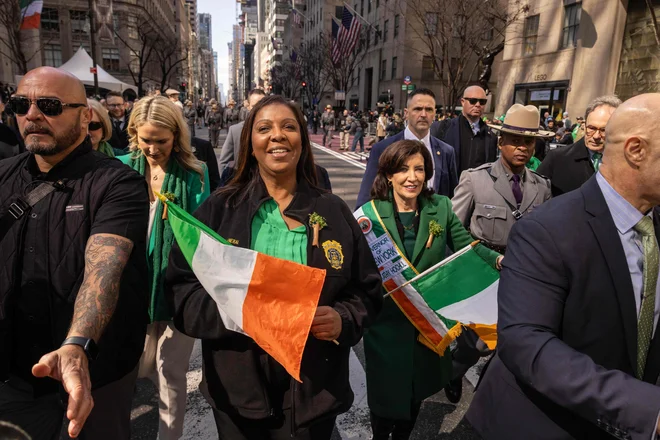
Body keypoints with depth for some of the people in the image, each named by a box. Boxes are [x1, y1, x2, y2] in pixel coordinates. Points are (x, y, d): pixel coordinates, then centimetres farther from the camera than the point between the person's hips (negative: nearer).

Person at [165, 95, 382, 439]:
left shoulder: (333, 212, 0)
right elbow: (182, 288, -4)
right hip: (237, 386, 0)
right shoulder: (218, 209, -2)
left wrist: (343, 320, -14)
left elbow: (367, 290, 5)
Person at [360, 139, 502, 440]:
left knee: (417, 391, 22)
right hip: (386, 324, -2)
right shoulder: (371, 212, -11)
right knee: (385, 391, 15)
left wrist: (498, 259, -20)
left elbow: (466, 246, -3)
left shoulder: (441, 207, -3)